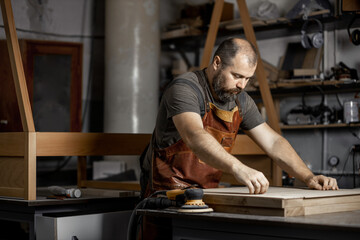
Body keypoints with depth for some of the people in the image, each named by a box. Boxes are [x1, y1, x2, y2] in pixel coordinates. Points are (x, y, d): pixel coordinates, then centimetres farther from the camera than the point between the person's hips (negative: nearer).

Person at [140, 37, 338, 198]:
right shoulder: (184, 88, -17)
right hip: (169, 192, -7)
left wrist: (308, 177, -6)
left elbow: (273, 142, 8)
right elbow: (195, 137, -35)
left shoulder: (240, 101, 7)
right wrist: (239, 168, -50)